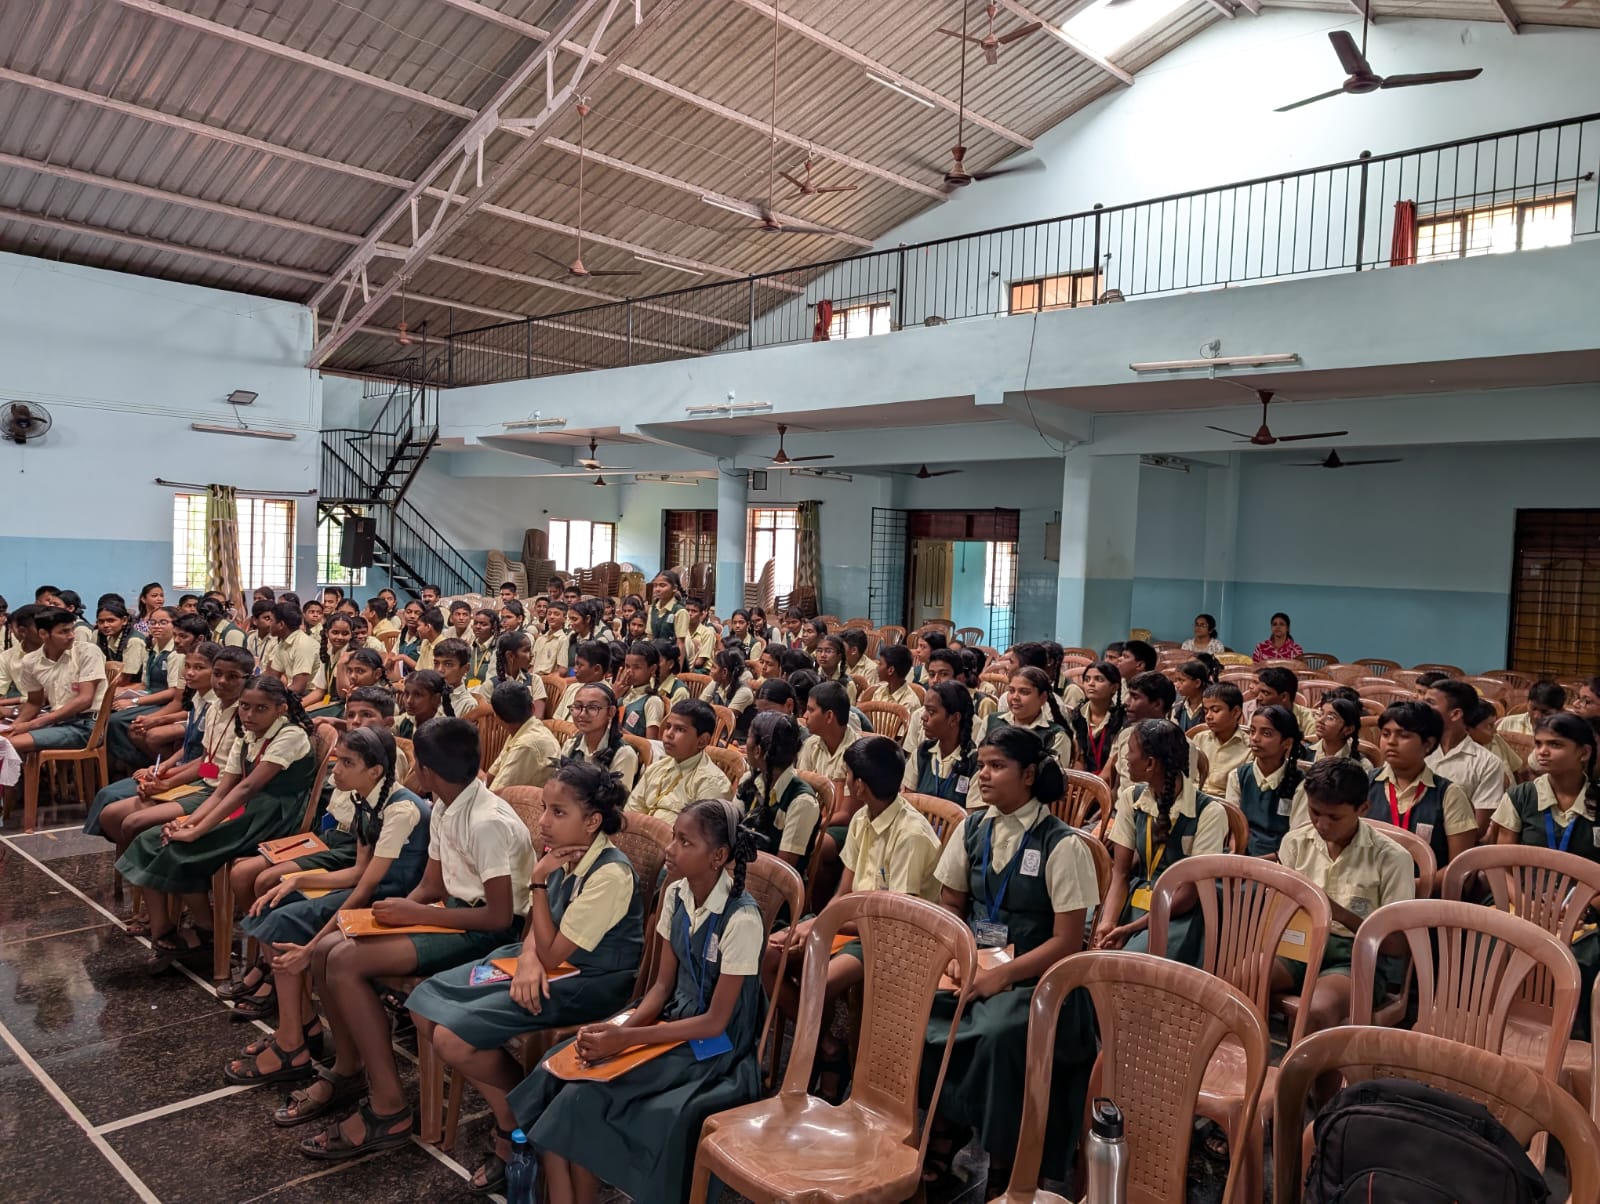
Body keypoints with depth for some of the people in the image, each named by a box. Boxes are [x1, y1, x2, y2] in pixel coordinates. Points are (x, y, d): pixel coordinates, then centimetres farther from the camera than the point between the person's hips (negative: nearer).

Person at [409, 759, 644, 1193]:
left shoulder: (610, 875, -26)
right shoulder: (565, 852, -1)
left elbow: (553, 955, -23)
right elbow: (537, 930, 9)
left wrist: (540, 880, -21)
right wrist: (528, 957, -14)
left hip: (586, 981, -9)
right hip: (545, 961, 9)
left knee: (454, 1038, -18)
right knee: (426, 1007, 1)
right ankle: (510, 1121, 6)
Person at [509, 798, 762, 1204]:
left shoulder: (741, 919, -23)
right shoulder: (676, 894, -1)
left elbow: (715, 1022, -19)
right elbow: (662, 984, 5)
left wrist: (626, 1039, -22)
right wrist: (622, 1027, -14)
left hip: (714, 1048, -6)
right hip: (674, 1020, 7)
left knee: (586, 1097, -19)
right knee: (557, 1072, -13)